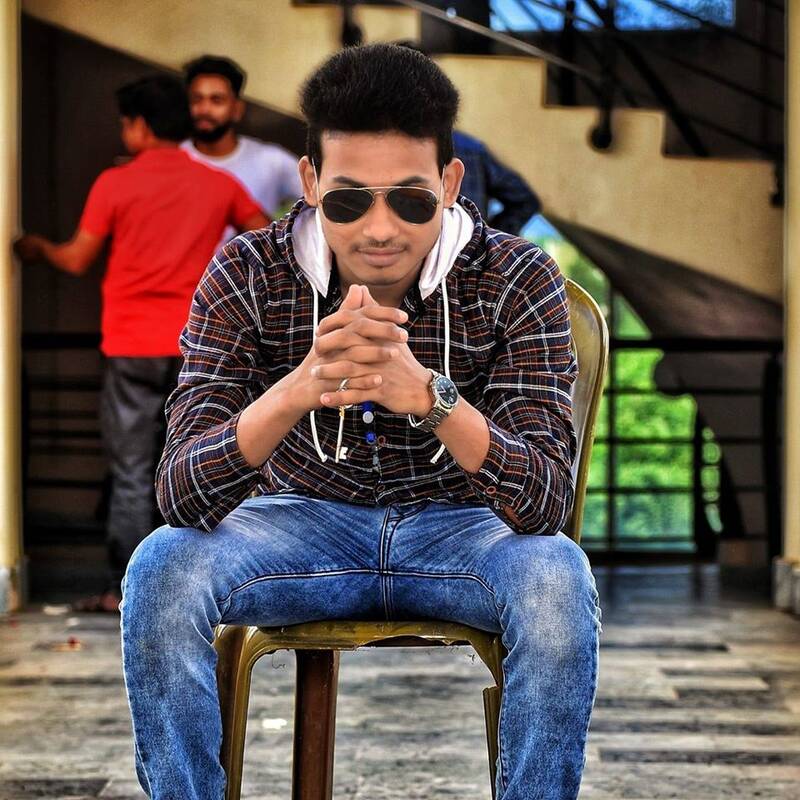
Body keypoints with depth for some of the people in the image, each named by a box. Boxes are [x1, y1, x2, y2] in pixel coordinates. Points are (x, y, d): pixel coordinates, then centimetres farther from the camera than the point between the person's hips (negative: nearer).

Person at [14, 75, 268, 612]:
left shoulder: (115, 184, -4)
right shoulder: (219, 185, 4)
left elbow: (77, 261, 1)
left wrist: (39, 248, 22)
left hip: (133, 349, -2)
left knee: (131, 475, 3)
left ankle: (125, 590, 3)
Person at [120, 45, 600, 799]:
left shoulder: (517, 280, -17)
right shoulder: (247, 275, -16)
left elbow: (544, 504, -26)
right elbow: (181, 496, -25)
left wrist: (429, 394, -45)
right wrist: (297, 390, -44)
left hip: (459, 531, 0)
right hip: (305, 523, 1)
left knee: (557, 579, -33)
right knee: (161, 569, -27)